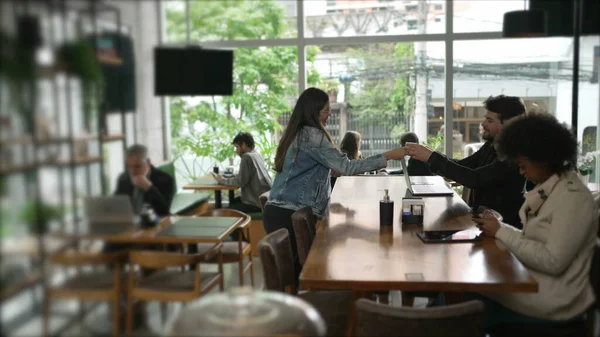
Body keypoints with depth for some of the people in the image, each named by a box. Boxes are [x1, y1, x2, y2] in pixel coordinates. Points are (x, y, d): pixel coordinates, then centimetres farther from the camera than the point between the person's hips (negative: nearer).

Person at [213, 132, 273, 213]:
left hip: (258, 203, -9)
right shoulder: (257, 155, 11)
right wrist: (228, 177, 6)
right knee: (233, 202, 24)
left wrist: (223, 180, -4)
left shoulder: (247, 157, -16)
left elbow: (240, 182, -19)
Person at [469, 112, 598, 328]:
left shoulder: (572, 197, -18)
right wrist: (499, 227, -5)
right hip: (534, 283, 8)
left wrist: (501, 232, -17)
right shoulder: (549, 189, 8)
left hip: (553, 301, -8)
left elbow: (553, 261, -24)